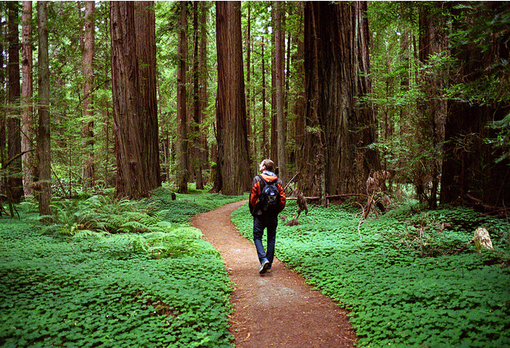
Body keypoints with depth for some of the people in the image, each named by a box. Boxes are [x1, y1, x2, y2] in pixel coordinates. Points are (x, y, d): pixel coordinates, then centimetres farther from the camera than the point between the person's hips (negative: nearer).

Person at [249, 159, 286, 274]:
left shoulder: (257, 179, -7)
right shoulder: (278, 181, 3)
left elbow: (253, 197, -8)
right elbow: (283, 198, 0)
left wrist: (253, 211, 5)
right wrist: (277, 210, 12)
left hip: (260, 214, -3)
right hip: (273, 216, 3)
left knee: (257, 237, 6)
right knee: (271, 239, 12)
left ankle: (263, 259, -15)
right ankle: (269, 265, 13)